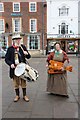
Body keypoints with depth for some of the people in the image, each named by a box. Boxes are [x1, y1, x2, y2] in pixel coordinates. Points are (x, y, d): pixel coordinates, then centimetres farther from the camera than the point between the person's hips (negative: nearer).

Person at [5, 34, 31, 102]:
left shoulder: (23, 47, 4)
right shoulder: (10, 49, 0)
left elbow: (28, 57, 6)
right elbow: (7, 59, 0)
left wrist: (27, 54, -17)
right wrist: (10, 64, -18)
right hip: (14, 68, 0)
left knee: (23, 82, 8)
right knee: (16, 83, 10)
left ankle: (24, 95, 22)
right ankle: (17, 95, 27)